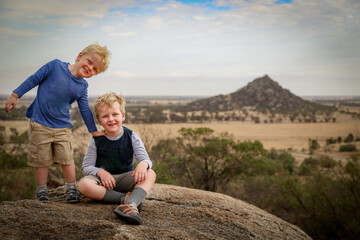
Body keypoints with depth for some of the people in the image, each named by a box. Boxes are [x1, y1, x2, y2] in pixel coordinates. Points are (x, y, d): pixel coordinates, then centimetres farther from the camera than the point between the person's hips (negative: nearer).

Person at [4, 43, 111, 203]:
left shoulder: (82, 86, 3)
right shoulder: (56, 66, -7)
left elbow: (85, 110, 12)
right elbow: (34, 79, 0)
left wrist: (94, 130, 15)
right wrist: (15, 95, -1)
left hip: (63, 127, 3)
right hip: (40, 124, -3)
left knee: (67, 159, 2)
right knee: (41, 160, 4)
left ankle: (71, 189, 18)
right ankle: (41, 190, 19)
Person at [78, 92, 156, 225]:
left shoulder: (131, 137, -1)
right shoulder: (96, 140, -2)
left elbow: (145, 158, -7)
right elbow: (86, 167, -2)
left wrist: (143, 164, -34)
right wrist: (100, 172, -24)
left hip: (125, 179, 1)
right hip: (103, 179, -1)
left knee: (150, 174, -27)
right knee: (84, 185, -34)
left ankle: (130, 204, -51)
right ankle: (126, 198, -30)